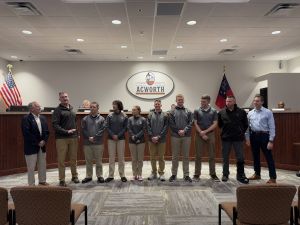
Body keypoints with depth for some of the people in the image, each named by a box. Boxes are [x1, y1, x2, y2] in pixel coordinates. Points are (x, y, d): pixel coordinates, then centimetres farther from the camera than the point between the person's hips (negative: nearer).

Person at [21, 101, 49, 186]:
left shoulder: (43, 118, 10)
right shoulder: (26, 119, -10)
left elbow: (46, 131, 9)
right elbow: (26, 133, -18)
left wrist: (44, 141, -7)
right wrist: (37, 143, -16)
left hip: (42, 146, 6)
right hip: (31, 147, -6)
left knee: (42, 165, 14)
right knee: (31, 167, 4)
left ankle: (42, 181, 28)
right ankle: (31, 184, 16)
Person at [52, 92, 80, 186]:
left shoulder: (72, 109, 14)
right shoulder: (57, 110, -4)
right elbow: (55, 125, -12)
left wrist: (77, 134, 11)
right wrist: (66, 131, -18)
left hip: (73, 138, 5)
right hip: (62, 138, -5)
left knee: (74, 159, 12)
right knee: (61, 160, 3)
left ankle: (74, 176, 26)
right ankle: (62, 179, 13)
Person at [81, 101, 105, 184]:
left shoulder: (101, 119, 2)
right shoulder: (85, 119, 5)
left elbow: (102, 130, -6)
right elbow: (83, 130, 1)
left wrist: (94, 137, -13)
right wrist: (89, 137, -11)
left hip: (98, 143, -1)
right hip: (87, 143, 2)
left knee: (98, 161, 6)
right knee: (88, 161, 10)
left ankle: (100, 176, 18)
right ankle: (89, 176, 22)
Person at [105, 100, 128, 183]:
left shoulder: (124, 116, 0)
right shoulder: (109, 116, 3)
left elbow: (125, 128, -2)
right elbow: (107, 127, 0)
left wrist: (118, 135, -12)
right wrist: (113, 135, -13)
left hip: (121, 139, -1)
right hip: (111, 139, 1)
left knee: (121, 157, 4)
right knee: (111, 157, 4)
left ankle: (122, 175, 14)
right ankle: (111, 175, 12)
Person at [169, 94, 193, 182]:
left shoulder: (188, 112, 8)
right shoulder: (172, 112, 4)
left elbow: (190, 123, -1)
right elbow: (171, 124, -3)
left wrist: (184, 131, -14)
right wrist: (178, 131, -13)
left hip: (186, 136, 1)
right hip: (175, 136, -1)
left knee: (186, 156, 7)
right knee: (175, 156, 6)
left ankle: (186, 175, 16)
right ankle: (174, 174, 17)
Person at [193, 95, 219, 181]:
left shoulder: (213, 111, 3)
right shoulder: (197, 111, 2)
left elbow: (215, 124, -2)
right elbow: (195, 123, -2)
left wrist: (205, 131, -11)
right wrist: (202, 134, -10)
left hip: (210, 134, 1)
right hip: (199, 135, 0)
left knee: (212, 155, 6)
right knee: (198, 155, 4)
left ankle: (213, 174, 18)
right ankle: (197, 174, 12)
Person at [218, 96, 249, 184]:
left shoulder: (241, 112, 0)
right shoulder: (221, 112, 1)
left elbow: (245, 124, 11)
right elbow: (219, 124, 14)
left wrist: (241, 132, 8)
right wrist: (225, 131, 9)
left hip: (238, 138, -1)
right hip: (225, 138, 1)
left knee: (240, 158, 2)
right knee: (225, 158, 9)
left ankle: (240, 175, 16)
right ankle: (225, 175, 23)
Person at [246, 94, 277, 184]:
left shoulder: (268, 112, -6)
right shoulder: (250, 113, 6)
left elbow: (272, 127, -8)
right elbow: (248, 127, 10)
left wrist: (271, 141, -13)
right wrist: (248, 138, 7)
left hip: (264, 136, -4)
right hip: (254, 136, 5)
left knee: (269, 157, 1)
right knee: (255, 156, 15)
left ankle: (273, 178, 10)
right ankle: (257, 174, 31)